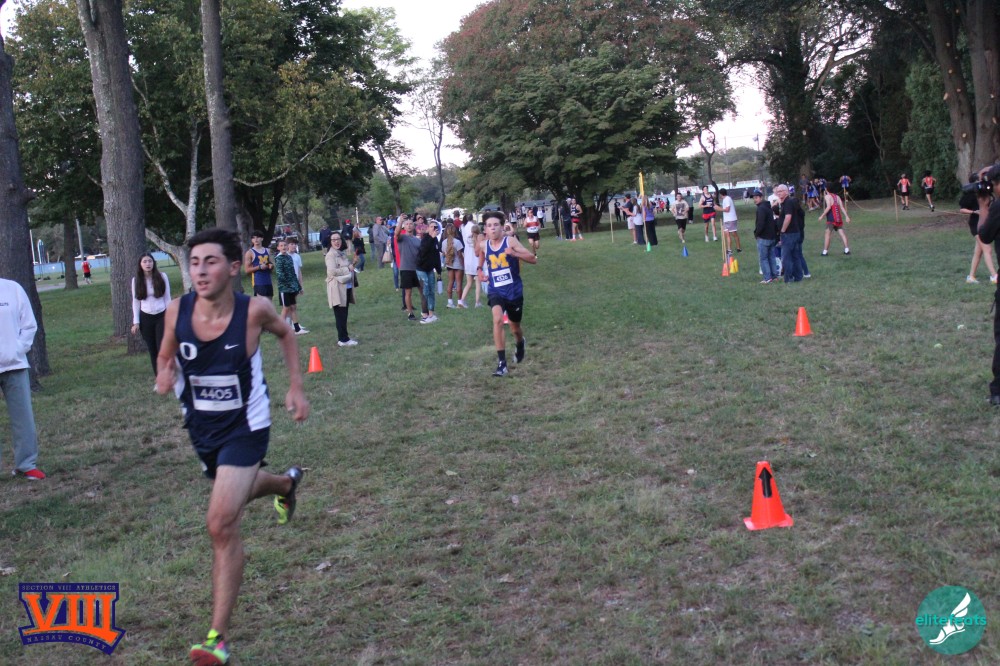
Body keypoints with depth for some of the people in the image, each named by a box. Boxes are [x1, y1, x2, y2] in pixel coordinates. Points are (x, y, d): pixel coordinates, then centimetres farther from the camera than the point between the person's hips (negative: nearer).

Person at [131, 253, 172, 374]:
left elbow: (167, 298, 1)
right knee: (152, 349, 7)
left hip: (161, 316, -2)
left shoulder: (162, 276, -5)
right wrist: (136, 322, 0)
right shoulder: (136, 280, -1)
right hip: (146, 318, 2)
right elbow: (135, 302, 5)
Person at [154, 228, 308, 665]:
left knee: (222, 524, -16)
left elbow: (286, 334, 2)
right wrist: (165, 375, -19)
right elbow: (166, 355, 4)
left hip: (245, 428, -5)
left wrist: (296, 387, -3)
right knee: (240, 488, 30)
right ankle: (286, 482, 67)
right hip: (201, 427, 5)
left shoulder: (254, 311, -21)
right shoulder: (177, 311, -15)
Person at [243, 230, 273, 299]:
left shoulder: (267, 251, 14)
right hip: (258, 282, -6)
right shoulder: (250, 253, -2)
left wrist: (271, 266, 0)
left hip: (268, 281, 6)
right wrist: (260, 267, -18)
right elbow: (247, 270, -7)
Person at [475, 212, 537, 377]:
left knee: (515, 328, 15)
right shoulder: (484, 246, -1)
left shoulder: (510, 241, -12)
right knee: (498, 320, -26)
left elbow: (533, 259, -17)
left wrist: (515, 253, -31)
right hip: (496, 291, 1)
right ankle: (501, 363, -22)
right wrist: (479, 270, 7)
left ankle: (520, 343, 54)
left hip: (514, 291, -1)